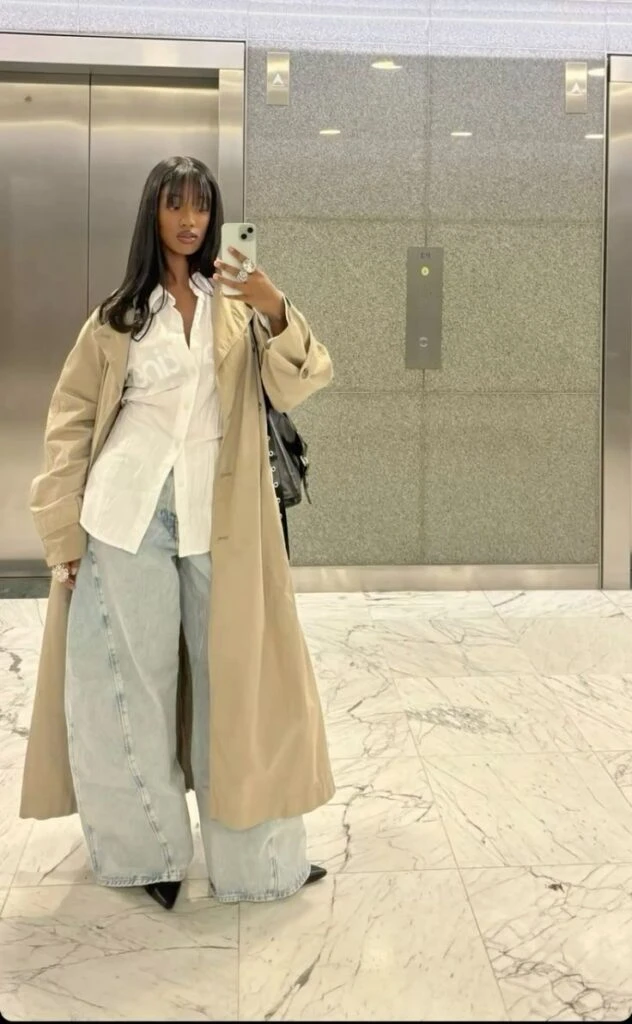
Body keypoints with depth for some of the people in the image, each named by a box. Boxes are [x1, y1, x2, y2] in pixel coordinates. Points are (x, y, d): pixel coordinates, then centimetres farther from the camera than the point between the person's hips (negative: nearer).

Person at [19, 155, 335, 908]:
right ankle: (147, 852, 22)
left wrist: (275, 311, -22)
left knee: (233, 680, 5)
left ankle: (253, 856, 17)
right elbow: (70, 420, 5)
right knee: (128, 688, 6)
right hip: (128, 516, 0)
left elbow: (297, 385, -4)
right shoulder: (119, 315, 7)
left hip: (217, 519, 0)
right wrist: (64, 531, -1)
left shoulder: (238, 305, 8)